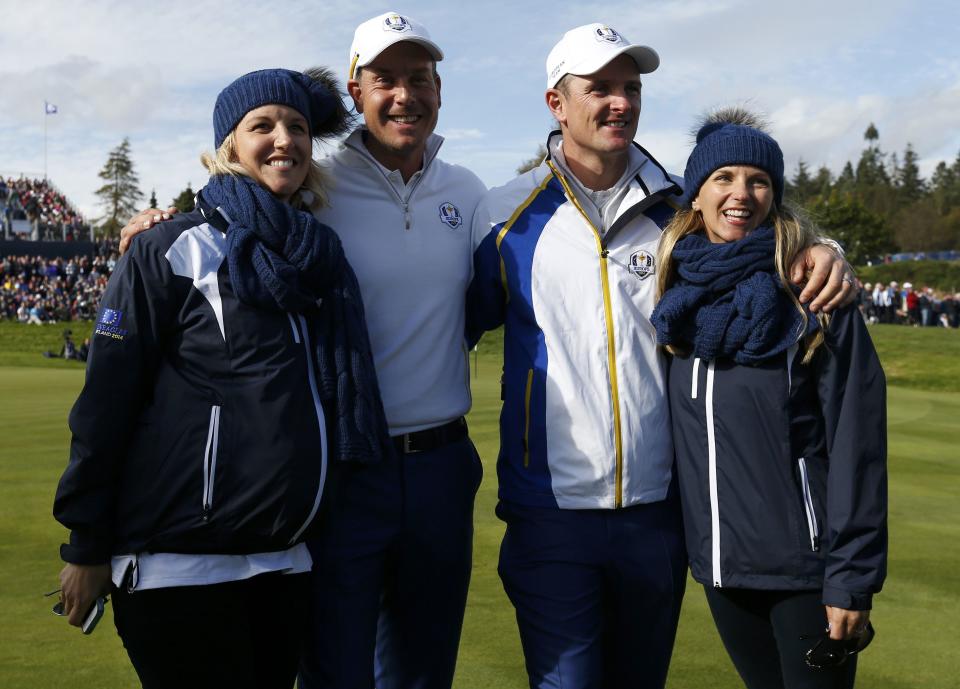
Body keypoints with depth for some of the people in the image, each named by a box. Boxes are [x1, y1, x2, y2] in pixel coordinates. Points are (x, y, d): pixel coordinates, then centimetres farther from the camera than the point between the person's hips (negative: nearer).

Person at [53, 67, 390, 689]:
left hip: (287, 561, 6)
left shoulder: (323, 258, 11)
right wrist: (87, 546, -8)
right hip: (182, 567, -5)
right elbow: (106, 402, -7)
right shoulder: (173, 253, -5)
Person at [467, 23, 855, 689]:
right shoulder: (507, 215, -1)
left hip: (659, 509, 3)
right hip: (550, 512, -2)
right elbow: (459, 324, 6)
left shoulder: (682, 206, 4)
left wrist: (821, 254, -6)